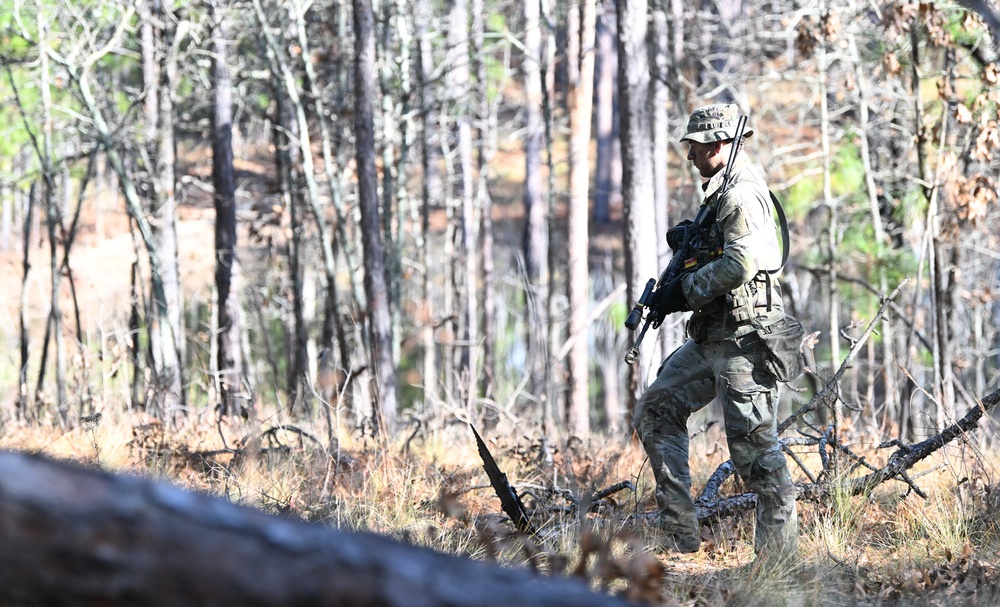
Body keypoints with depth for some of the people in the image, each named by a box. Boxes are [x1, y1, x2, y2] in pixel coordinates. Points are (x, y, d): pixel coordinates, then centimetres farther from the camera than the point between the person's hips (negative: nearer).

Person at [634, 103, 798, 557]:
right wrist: (688, 238, 10)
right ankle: (680, 533, 8)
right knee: (657, 409, 9)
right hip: (710, 336, 11)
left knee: (752, 442, -9)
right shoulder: (719, 192, 18)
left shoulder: (741, 194, -14)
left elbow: (742, 261, -26)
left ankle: (779, 549, -3)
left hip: (742, 336, -11)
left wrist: (683, 292, -17)